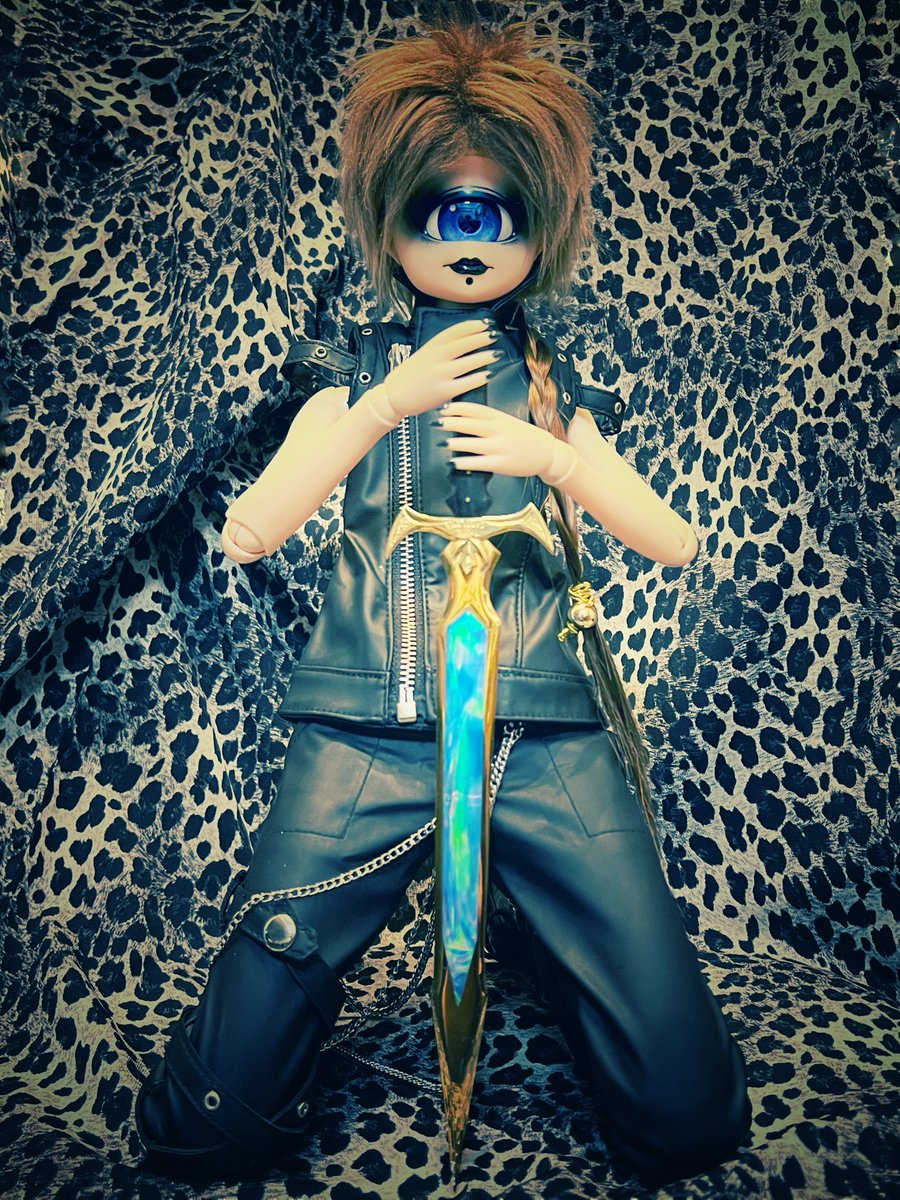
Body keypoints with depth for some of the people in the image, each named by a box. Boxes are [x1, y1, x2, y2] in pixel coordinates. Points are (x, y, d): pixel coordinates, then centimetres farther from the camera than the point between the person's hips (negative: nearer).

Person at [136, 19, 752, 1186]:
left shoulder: (557, 393, 16)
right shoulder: (356, 376, 13)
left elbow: (674, 541, 11)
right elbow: (248, 531, 0)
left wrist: (549, 455, -4)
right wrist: (389, 401, -6)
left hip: (548, 733, 1)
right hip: (367, 732, 0)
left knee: (689, 1117, -1)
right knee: (216, 1117, -3)